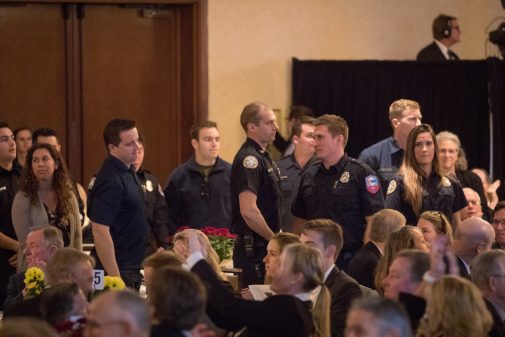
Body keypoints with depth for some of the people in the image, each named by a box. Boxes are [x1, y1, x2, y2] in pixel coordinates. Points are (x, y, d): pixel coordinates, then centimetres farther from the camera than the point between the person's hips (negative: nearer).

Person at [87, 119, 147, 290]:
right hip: (117, 270, -9)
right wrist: (115, 279, -26)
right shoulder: (110, 181, -20)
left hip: (131, 269, 9)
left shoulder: (128, 171, 9)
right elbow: (100, 231, -24)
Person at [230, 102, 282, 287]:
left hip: (265, 246, 9)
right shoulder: (249, 159, -16)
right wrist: (274, 239, -14)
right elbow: (248, 211, -24)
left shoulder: (263, 157, 16)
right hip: (254, 249, -9)